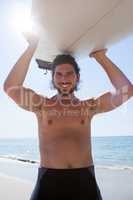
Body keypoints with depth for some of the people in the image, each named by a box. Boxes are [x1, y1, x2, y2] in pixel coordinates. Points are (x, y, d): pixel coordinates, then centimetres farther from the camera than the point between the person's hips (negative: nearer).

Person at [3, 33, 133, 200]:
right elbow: (10, 87, -12)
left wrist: (101, 57, -1)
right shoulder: (42, 105, 2)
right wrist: (31, 48, -9)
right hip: (49, 181, -1)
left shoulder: (88, 107, 4)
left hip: (84, 180, 2)